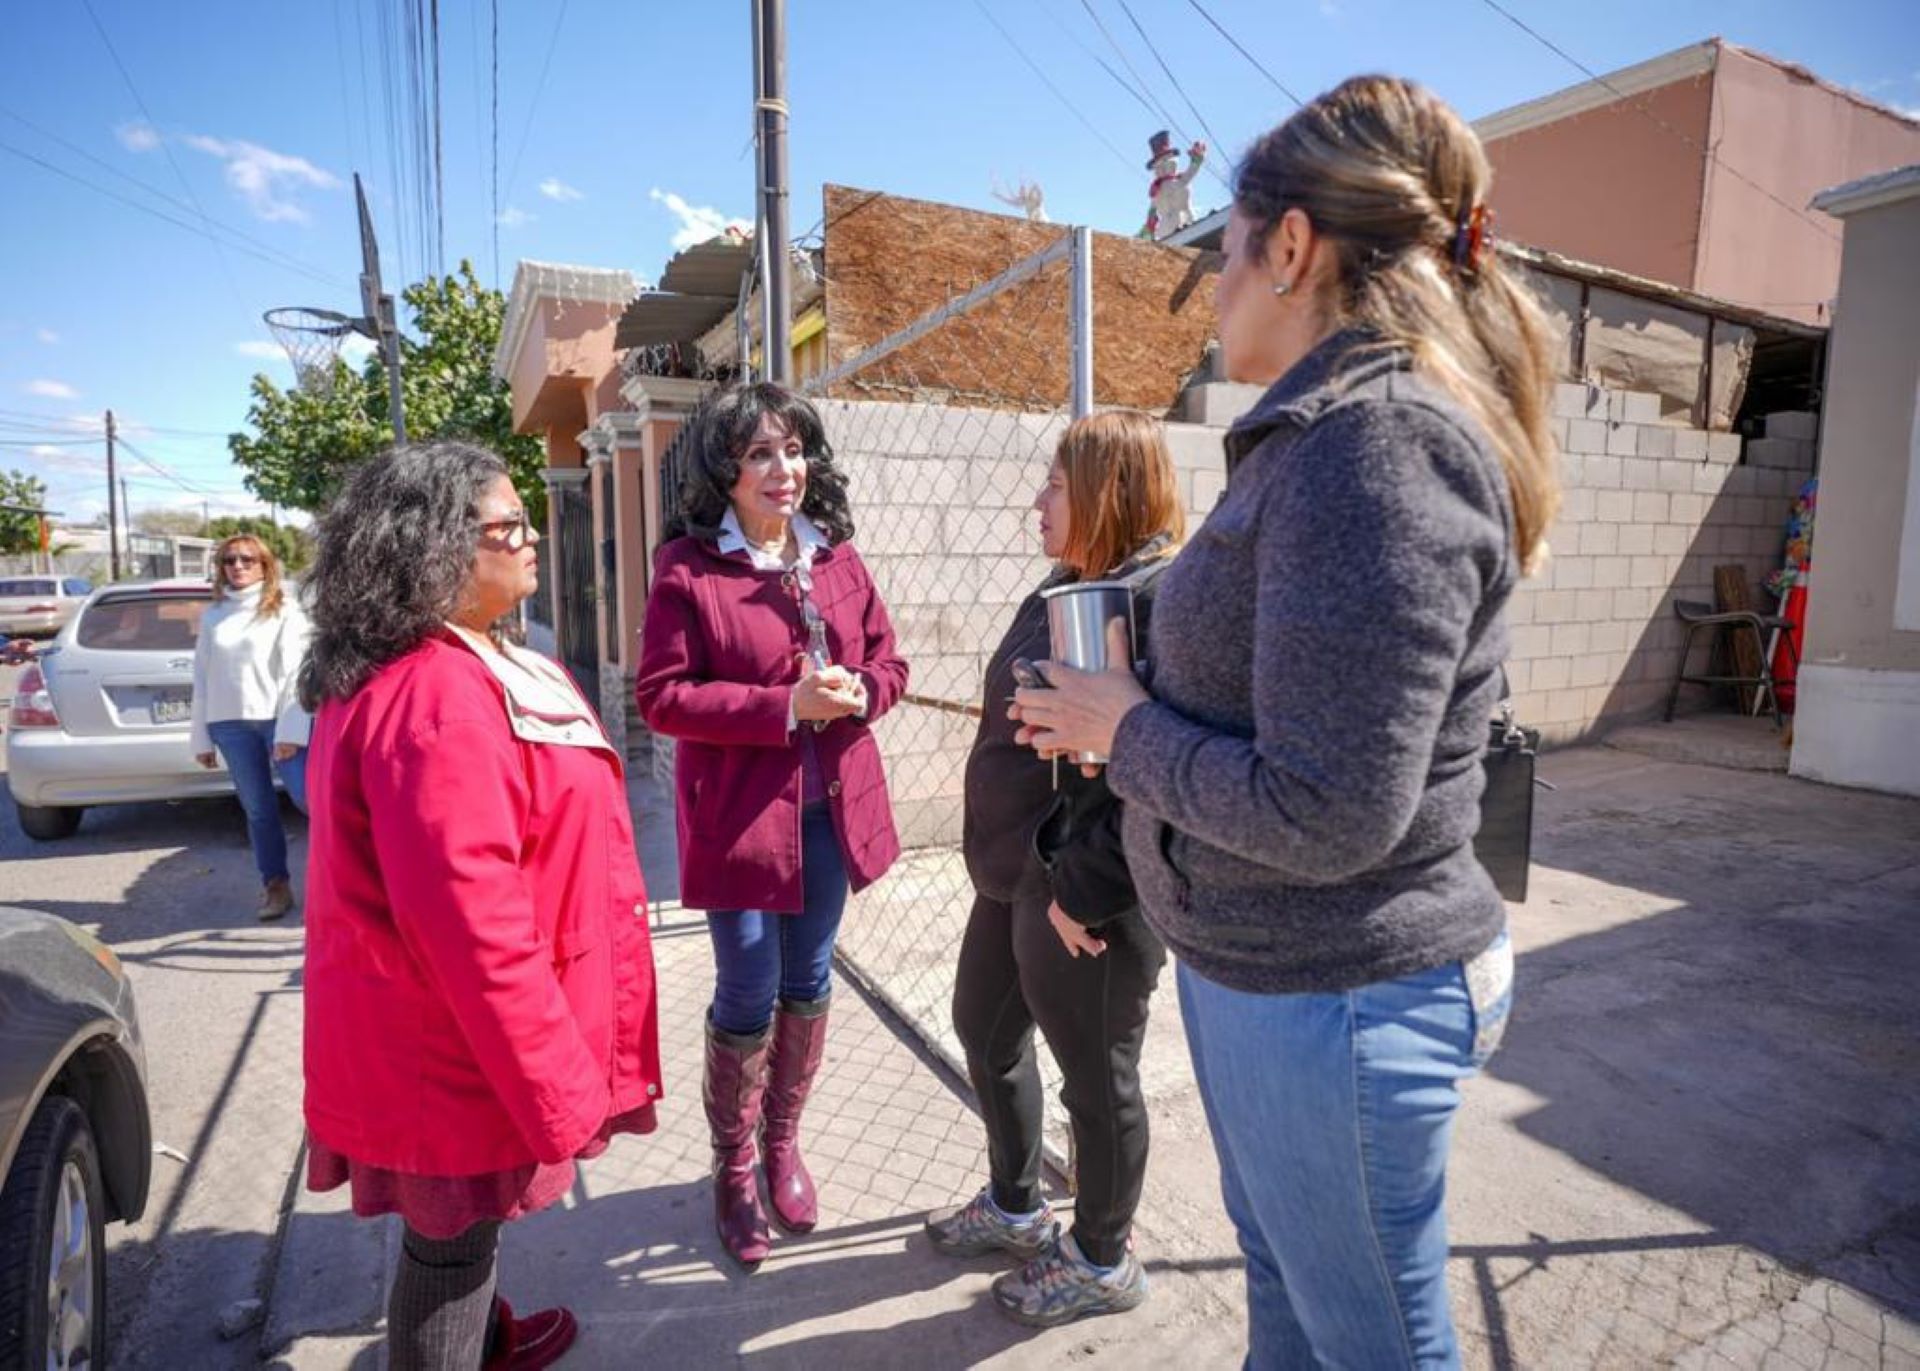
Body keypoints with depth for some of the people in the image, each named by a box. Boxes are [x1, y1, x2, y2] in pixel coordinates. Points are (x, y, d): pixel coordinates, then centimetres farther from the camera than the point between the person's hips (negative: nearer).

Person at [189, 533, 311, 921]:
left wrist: (290, 729, -14)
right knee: (258, 809, 8)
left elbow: (295, 670, -6)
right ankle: (275, 884, 18)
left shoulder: (284, 608, 1)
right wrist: (201, 737, 11)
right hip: (230, 724, 4)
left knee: (308, 798, -13)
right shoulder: (213, 615, 13)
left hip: (278, 718, -4)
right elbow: (202, 676, 14)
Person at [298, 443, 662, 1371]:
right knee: (452, 1234, 13)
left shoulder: (446, 669, 6)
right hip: (456, 1035, -10)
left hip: (443, 1019, 10)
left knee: (463, 1226, 30)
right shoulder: (439, 701, -29)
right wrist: (561, 1085, -22)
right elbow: (474, 925, -31)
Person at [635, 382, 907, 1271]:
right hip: (739, 811, -4)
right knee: (748, 997, 6)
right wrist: (785, 706, -21)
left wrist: (858, 693, -13)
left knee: (808, 985, 17)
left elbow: (887, 663, 11)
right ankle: (733, 1170, 30)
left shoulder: (837, 558, 5)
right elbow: (660, 696, -13)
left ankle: (783, 1144, 39)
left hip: (832, 806, 5)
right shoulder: (688, 569, -9)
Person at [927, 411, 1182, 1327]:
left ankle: (1102, 1261, 37)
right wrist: (1004, 855, 16)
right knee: (984, 1029, 24)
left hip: (1086, 896, -10)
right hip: (1015, 873, 10)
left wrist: (1082, 888, -23)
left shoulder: (1162, 599, -20)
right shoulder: (1066, 588, 10)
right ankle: (1015, 1205, 48)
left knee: (1096, 1077, 11)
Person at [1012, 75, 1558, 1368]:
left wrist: (1130, 731, -14)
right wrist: (1127, 717, 5)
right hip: (1265, 972, 9)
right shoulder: (1334, 436, 6)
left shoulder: (1376, 449, -24)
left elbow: (1327, 816, -27)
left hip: (1334, 1004, -9)